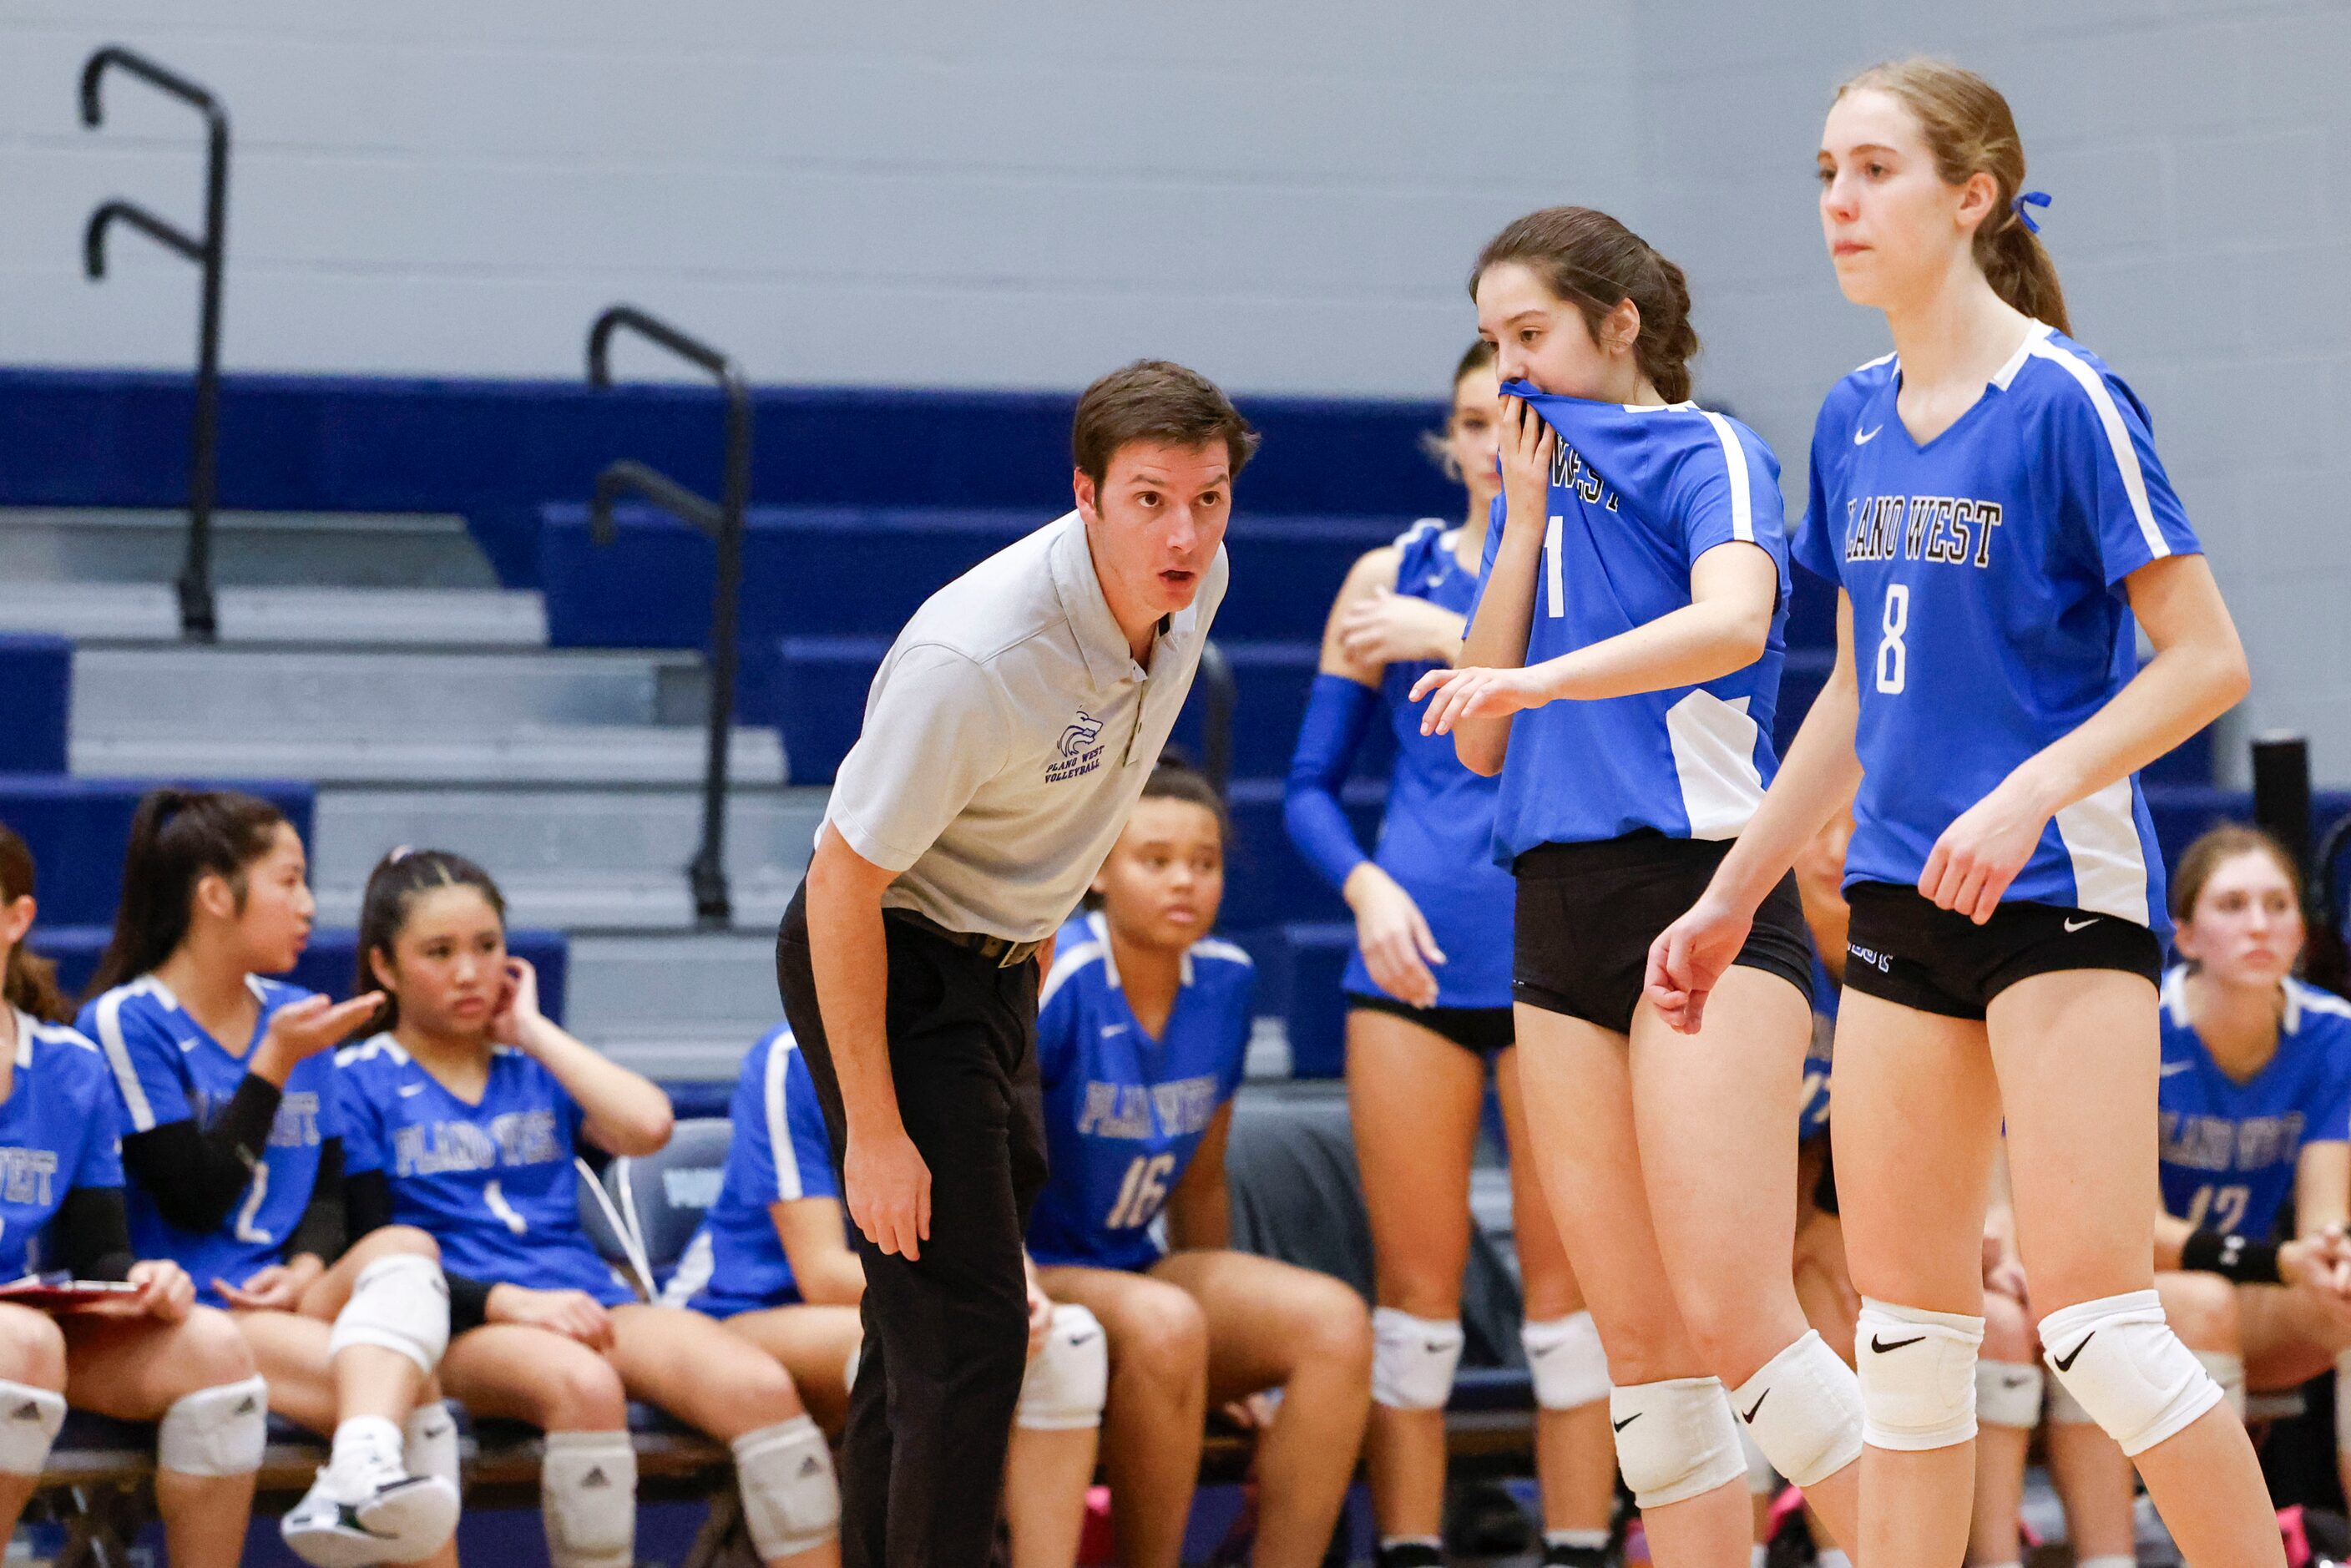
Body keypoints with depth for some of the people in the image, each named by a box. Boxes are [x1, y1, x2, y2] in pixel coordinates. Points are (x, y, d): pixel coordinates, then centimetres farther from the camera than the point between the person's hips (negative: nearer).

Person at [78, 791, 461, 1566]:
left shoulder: (295, 1016, 18)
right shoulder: (125, 1022, -2)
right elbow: (197, 1197, -8)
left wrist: (308, 1266, -4)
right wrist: (275, 1063, -11)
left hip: (288, 1302, 5)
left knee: (405, 1248, -33)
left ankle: (362, 1473, -57)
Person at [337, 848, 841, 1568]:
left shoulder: (535, 1067, 23)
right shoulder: (358, 1082, 10)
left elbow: (646, 1127, 3)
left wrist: (533, 1031, 10)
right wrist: (509, 1302, -15)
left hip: (585, 1300, 5)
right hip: (459, 1322, -5)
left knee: (759, 1386, -25)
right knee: (583, 1386, -40)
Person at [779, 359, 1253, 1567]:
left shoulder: (1192, 585, -9)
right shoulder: (973, 660, -33)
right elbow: (843, 884, -26)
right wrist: (874, 1129, -24)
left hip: (998, 964, 8)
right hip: (878, 963, -8)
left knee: (926, 1315, 18)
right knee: (965, 1331, -14)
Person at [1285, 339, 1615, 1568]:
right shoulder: (1391, 577, 11)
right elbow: (1310, 786, 12)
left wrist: (1460, 640, -16)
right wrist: (1366, 887, -6)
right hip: (1414, 951, 2)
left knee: (1567, 1277, -1)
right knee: (1416, 1282, 1)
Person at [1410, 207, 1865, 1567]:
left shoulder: (1706, 452, -2)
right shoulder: (1536, 490, 19)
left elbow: (1734, 617, -24)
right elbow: (1480, 743, 12)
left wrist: (1540, 679, -35)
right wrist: (1525, 522, 7)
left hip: (1708, 895, -7)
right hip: (1560, 909, 7)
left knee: (1735, 1315, -16)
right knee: (1640, 1340, 4)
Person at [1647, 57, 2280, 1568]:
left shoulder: (2066, 401, -11)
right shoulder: (1856, 421, 11)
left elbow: (2206, 660, -13)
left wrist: (2031, 793, -24)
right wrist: (1731, 898, 22)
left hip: (2064, 893, -7)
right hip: (1904, 897, 7)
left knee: (2095, 1319, -12)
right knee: (1907, 1319, 7)